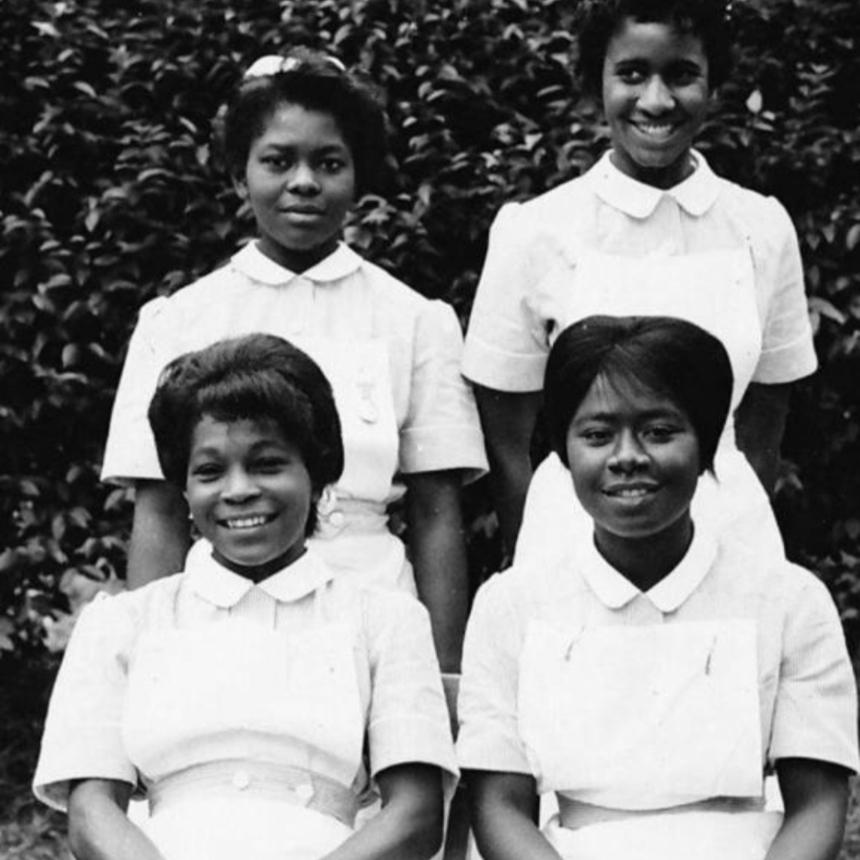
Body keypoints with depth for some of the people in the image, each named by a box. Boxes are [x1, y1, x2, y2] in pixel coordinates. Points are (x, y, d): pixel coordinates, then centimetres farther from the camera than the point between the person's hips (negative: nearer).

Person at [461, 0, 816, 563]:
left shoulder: (764, 228, 0)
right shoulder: (534, 231, -6)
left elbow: (761, 436, 8)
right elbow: (507, 443, -1)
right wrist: (538, 582, -4)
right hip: (576, 535, -2)